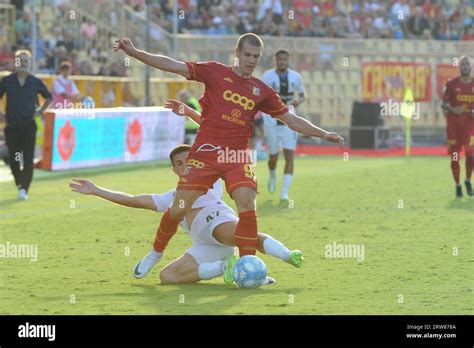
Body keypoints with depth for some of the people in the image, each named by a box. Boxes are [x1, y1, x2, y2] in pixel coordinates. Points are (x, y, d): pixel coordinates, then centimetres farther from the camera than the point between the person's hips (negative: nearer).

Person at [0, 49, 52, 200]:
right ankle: (20, 185, 22)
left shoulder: (35, 82, 4)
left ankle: (24, 189, -8)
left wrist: (41, 111, 9)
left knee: (28, 160, -9)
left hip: (29, 126, -1)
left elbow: (48, 97, 19)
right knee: (13, 160, 3)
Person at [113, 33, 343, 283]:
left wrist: (324, 135, 11)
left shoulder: (261, 91, 11)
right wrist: (134, 52, -13)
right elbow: (173, 66, -4)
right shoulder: (216, 72, 2)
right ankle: (155, 254, 22)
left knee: (247, 205, -19)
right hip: (206, 151, -2)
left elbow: (291, 120, 17)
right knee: (179, 209, -4)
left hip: (237, 157, 2)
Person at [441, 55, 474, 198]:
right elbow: (443, 104, 2)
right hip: (453, 123, -1)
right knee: (455, 157, 1)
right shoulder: (451, 83, -1)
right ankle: (458, 185, 16)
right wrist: (452, 110, -18)